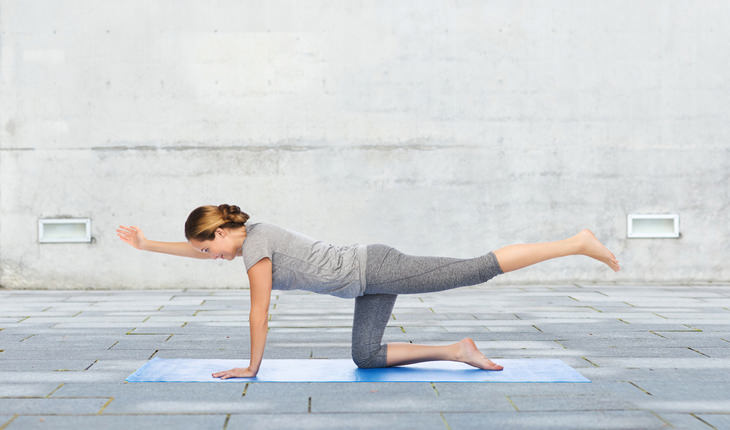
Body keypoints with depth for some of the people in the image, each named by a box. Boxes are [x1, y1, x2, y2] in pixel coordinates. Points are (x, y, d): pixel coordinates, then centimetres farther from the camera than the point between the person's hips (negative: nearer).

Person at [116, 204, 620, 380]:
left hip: (377, 270, -9)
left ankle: (579, 243, -5)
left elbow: (259, 313, -9)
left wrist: (252, 366, 1)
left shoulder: (255, 244, -13)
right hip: (370, 280, 9)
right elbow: (195, 250, 30)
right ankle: (457, 351, 8)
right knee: (367, 357, 8)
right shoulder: (246, 237, 14)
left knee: (480, 268, -9)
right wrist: (145, 244, 31)